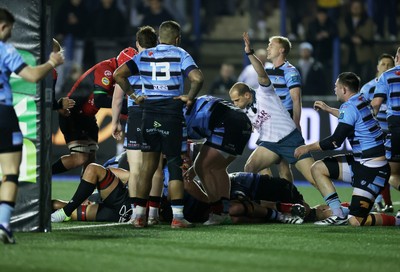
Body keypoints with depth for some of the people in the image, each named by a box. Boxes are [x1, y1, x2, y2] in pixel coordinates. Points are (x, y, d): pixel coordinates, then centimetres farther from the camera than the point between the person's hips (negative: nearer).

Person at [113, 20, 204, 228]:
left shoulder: (144, 55, 8)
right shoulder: (180, 55, -1)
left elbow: (118, 74, 0)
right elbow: (197, 78, -17)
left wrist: (133, 95, 7)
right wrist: (189, 97, -3)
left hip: (149, 113, 3)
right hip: (172, 115, -3)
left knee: (148, 164, 10)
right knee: (174, 165, 2)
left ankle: (139, 214, 9)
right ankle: (177, 217, -2)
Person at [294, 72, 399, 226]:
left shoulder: (350, 107, -18)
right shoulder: (360, 101, 9)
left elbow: (335, 141, -18)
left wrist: (308, 148, -5)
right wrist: (328, 109, 44)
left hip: (372, 170, -10)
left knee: (356, 222, -14)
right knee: (317, 168, 11)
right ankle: (339, 216, 9)